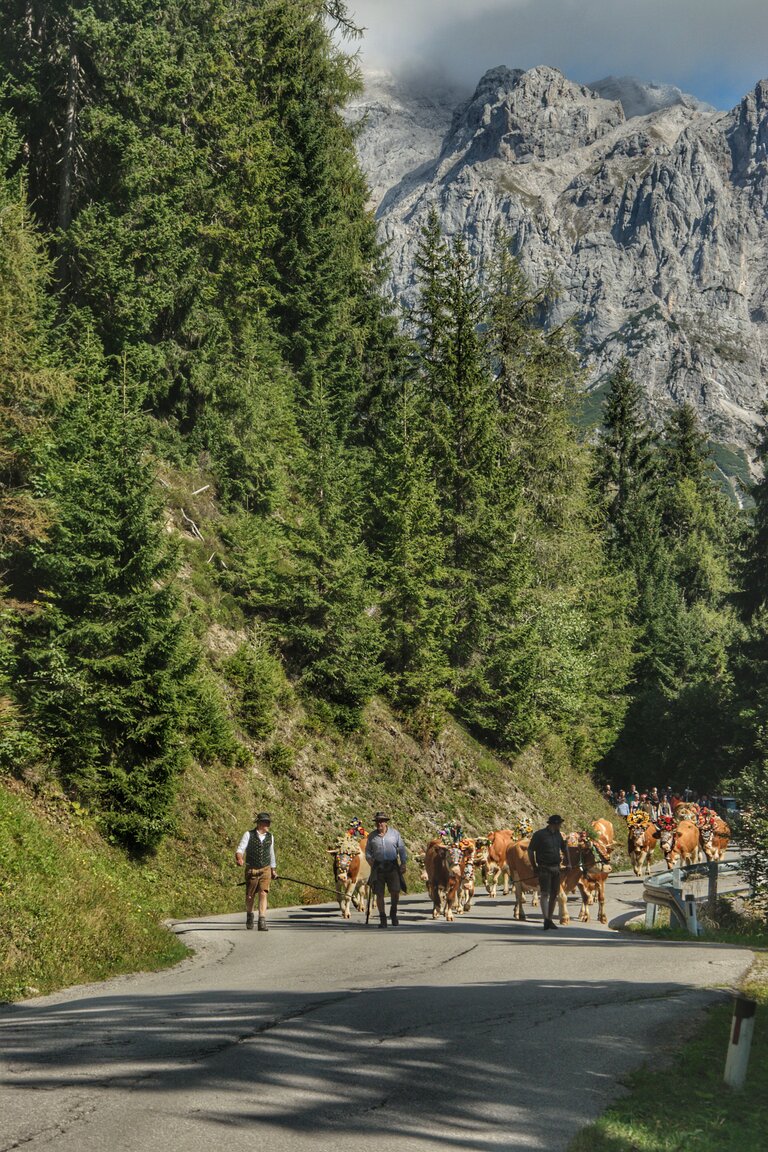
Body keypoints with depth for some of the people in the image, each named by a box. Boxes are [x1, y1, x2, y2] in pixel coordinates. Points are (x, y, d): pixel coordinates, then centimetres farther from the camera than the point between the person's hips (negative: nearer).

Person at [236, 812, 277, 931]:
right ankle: (249, 915, 39)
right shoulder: (248, 835, -7)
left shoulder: (270, 837, 4)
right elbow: (240, 849, -15)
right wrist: (239, 858, -37)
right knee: (250, 896, 11)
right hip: (251, 870, -1)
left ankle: (262, 922, -17)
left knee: (263, 894, -13)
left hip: (265, 870, 1)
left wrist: (273, 870, 23)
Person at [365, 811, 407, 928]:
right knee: (379, 894, -1)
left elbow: (402, 849, 9)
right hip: (378, 867, 1)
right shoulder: (372, 836, 9)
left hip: (392, 866, -1)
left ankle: (393, 912, 16)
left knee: (395, 891, -9)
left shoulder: (394, 833, 6)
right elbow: (367, 850, 16)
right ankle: (382, 919, 7)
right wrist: (369, 859, -3)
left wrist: (403, 863, 0)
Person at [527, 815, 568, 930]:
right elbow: (530, 850, -5)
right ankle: (546, 921, -15)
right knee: (545, 894, -12)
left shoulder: (558, 835, 11)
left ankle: (550, 920, 17)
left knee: (554, 894, 8)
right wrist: (534, 867, -5)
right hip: (544, 868, -7)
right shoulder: (539, 834, -9)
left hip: (556, 868, 7)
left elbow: (564, 848, 25)